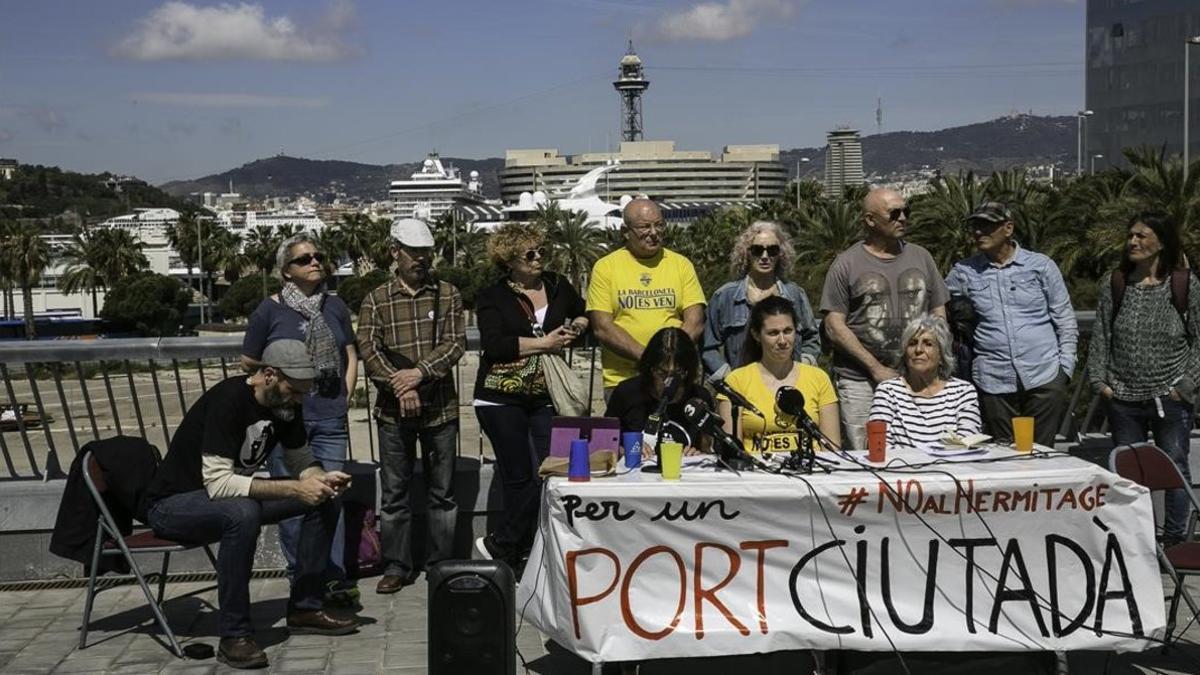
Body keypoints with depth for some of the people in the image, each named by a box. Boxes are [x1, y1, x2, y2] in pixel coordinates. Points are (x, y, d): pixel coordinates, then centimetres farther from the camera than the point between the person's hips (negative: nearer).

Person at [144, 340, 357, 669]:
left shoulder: (285, 404, -5)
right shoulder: (228, 399, -29)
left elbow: (300, 460, 5)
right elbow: (218, 483, -34)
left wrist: (321, 477, -19)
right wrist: (294, 489, -36)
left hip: (231, 494, 8)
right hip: (172, 503, -8)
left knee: (325, 500, -4)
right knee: (242, 513, -39)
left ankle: (305, 608, 4)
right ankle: (234, 636, -27)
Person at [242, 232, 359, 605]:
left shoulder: (335, 306, 10)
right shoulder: (269, 310, -1)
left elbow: (350, 357, 16)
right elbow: (248, 366, 3)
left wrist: (342, 398, 7)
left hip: (330, 420, 3)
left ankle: (334, 576, 6)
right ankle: (301, 577, 14)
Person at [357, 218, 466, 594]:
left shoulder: (448, 295, 6)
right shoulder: (376, 300, 4)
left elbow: (455, 344, -4)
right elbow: (367, 348, -5)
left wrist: (420, 372, -18)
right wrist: (399, 386, -17)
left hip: (441, 407, 1)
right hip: (394, 411, 0)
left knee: (442, 492, 8)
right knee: (394, 493, 6)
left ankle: (441, 564, 18)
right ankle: (396, 566, 16)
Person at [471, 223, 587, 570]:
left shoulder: (558, 286, 10)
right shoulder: (492, 297, -1)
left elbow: (586, 315, 29)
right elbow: (495, 345, -16)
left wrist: (576, 327, 6)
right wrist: (544, 343, -14)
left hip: (547, 396, 4)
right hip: (502, 398, -4)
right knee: (519, 477, 0)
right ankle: (500, 545, 17)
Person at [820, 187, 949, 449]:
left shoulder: (921, 257, 13)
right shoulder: (847, 265, 0)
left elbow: (939, 315, 17)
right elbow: (834, 326, -5)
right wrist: (876, 368, -10)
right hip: (859, 381, -3)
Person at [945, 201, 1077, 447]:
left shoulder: (1041, 266, 5)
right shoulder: (964, 272, 6)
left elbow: (1065, 321, 8)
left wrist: (1065, 368, 2)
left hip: (1044, 379, -1)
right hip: (993, 382, 1)